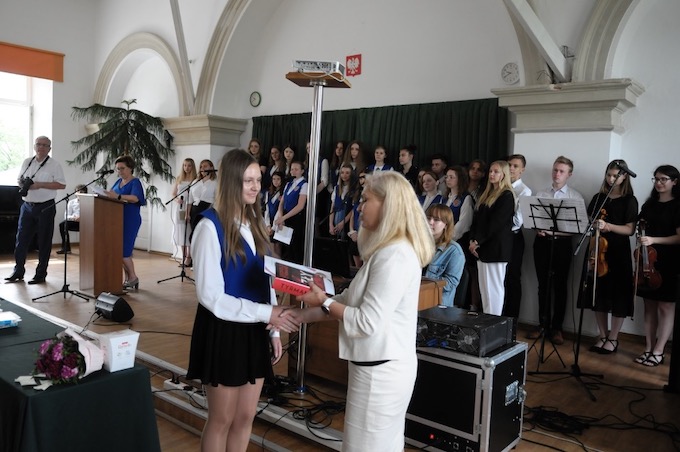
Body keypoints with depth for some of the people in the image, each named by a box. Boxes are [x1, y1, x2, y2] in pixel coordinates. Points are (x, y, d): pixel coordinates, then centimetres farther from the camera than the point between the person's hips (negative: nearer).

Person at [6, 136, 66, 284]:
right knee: (21, 239, 7)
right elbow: (19, 179, 19)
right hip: (27, 205, 5)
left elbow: (62, 184, -11)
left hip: (45, 207, -4)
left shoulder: (54, 165, -4)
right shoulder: (27, 162, 10)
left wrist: (40, 185, -19)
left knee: (44, 242, 3)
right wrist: (22, 184, -5)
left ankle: (41, 274, 13)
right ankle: (18, 271, 19)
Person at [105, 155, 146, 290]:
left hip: (130, 221, -7)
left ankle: (133, 277, 4)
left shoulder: (135, 182, -8)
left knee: (123, 250, -9)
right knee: (119, 250, 8)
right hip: (118, 219, 7)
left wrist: (118, 196, -40)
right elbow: (111, 195, 12)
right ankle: (128, 278, 16)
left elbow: (135, 198, -26)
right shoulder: (118, 182, 14)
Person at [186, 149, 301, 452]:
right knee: (222, 420, 11)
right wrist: (266, 314, -22)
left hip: (253, 331, 6)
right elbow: (211, 295, -19)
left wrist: (274, 329, 8)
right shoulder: (211, 226, -17)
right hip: (223, 332, -6)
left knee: (246, 416, 17)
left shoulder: (254, 222, 6)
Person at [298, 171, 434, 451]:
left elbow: (367, 322, -23)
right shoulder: (388, 250, 12)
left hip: (380, 371, -10)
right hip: (383, 367, 10)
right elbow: (354, 301, 12)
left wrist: (325, 302, -10)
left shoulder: (395, 255, -22)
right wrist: (302, 316, 8)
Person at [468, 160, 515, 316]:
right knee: (484, 288, 9)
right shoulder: (486, 194, 18)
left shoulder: (507, 196, -8)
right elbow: (476, 218, 14)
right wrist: (472, 240, 1)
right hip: (482, 247, 8)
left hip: (496, 247, -8)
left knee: (494, 287, -4)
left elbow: (496, 223, -14)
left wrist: (478, 240, -12)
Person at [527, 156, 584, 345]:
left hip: (562, 243, -3)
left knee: (560, 286, 5)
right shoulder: (541, 194, 10)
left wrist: (552, 230, -19)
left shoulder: (575, 196, 0)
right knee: (543, 285, 10)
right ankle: (542, 324, 20)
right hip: (542, 242, 3)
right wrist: (537, 228, -12)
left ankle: (556, 327, 15)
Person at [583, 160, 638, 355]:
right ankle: (602, 335, 21)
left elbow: (630, 229, -10)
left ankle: (613, 338, 15)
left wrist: (608, 226, -25)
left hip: (619, 253, -4)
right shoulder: (598, 198, 9)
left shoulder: (630, 201, -2)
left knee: (618, 295, 1)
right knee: (599, 293, 8)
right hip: (597, 251, 4)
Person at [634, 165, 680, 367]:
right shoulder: (649, 205, 11)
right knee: (650, 306, 7)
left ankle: (658, 352, 6)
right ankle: (648, 349, 14)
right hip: (649, 260, 5)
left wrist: (654, 240, -24)